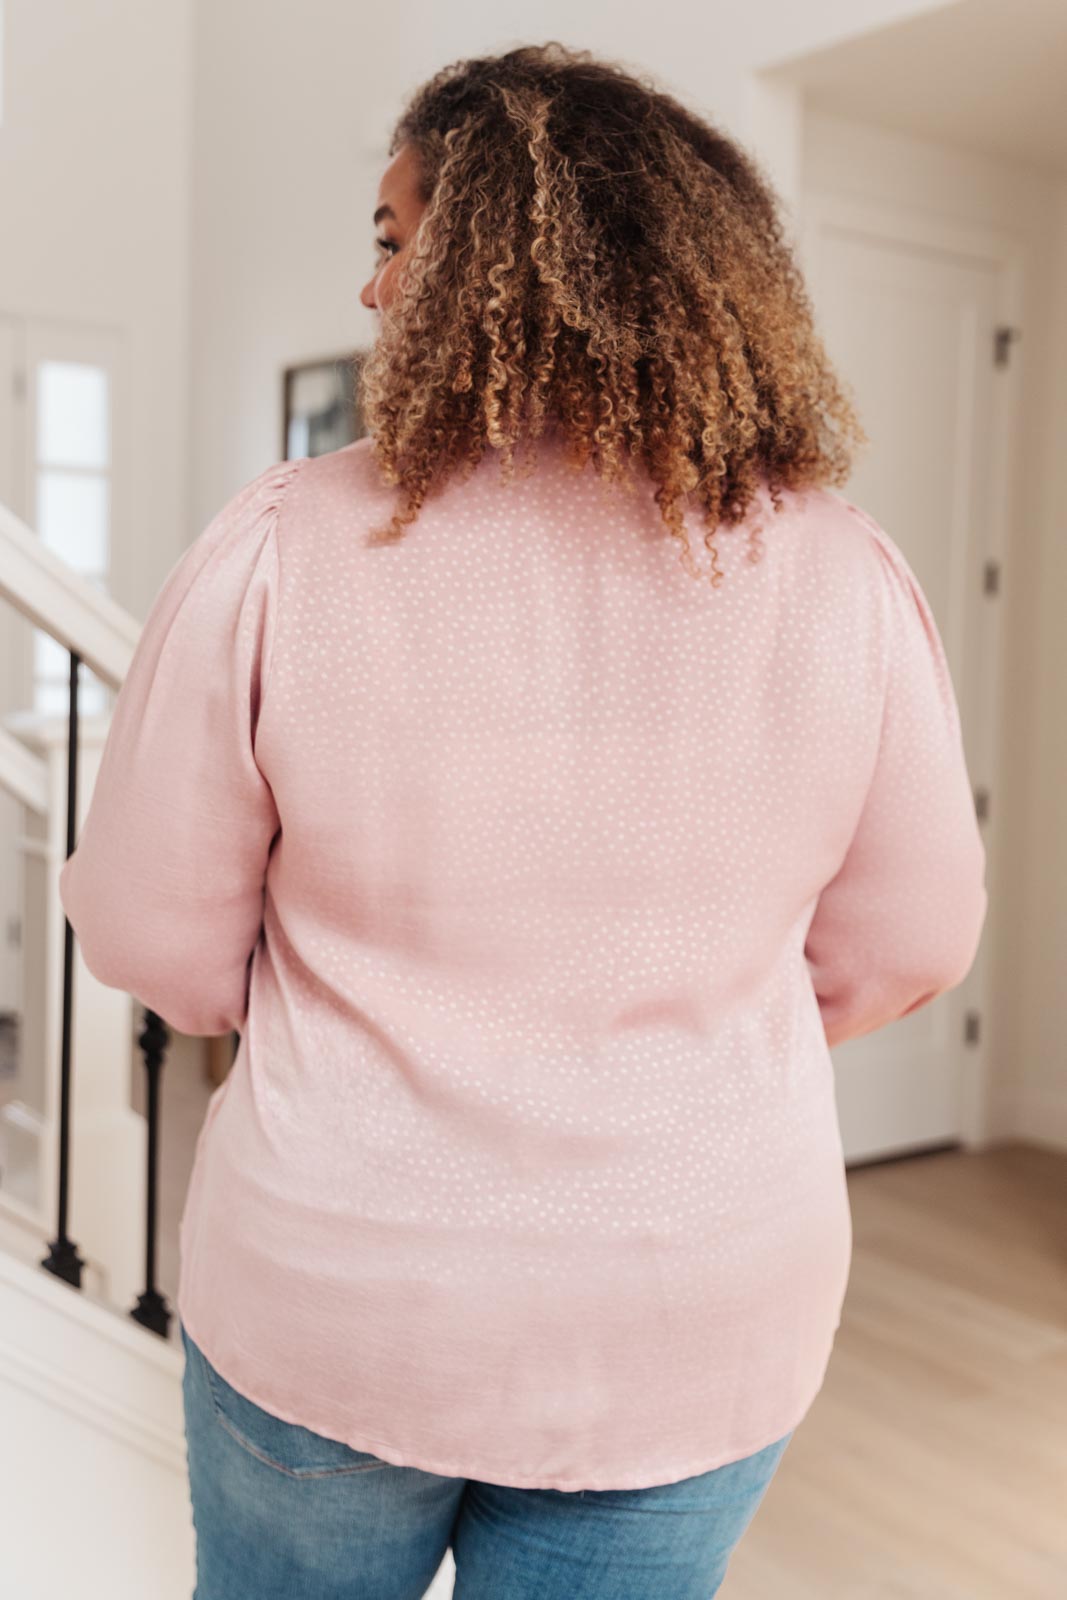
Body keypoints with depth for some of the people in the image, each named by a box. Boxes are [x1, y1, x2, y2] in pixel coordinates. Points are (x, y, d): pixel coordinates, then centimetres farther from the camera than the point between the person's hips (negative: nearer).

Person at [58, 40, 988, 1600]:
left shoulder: (280, 550, -18)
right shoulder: (842, 573, -12)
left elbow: (153, 936, -8)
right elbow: (905, 947, 0)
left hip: (327, 1306, 0)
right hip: (695, 1343, 2)